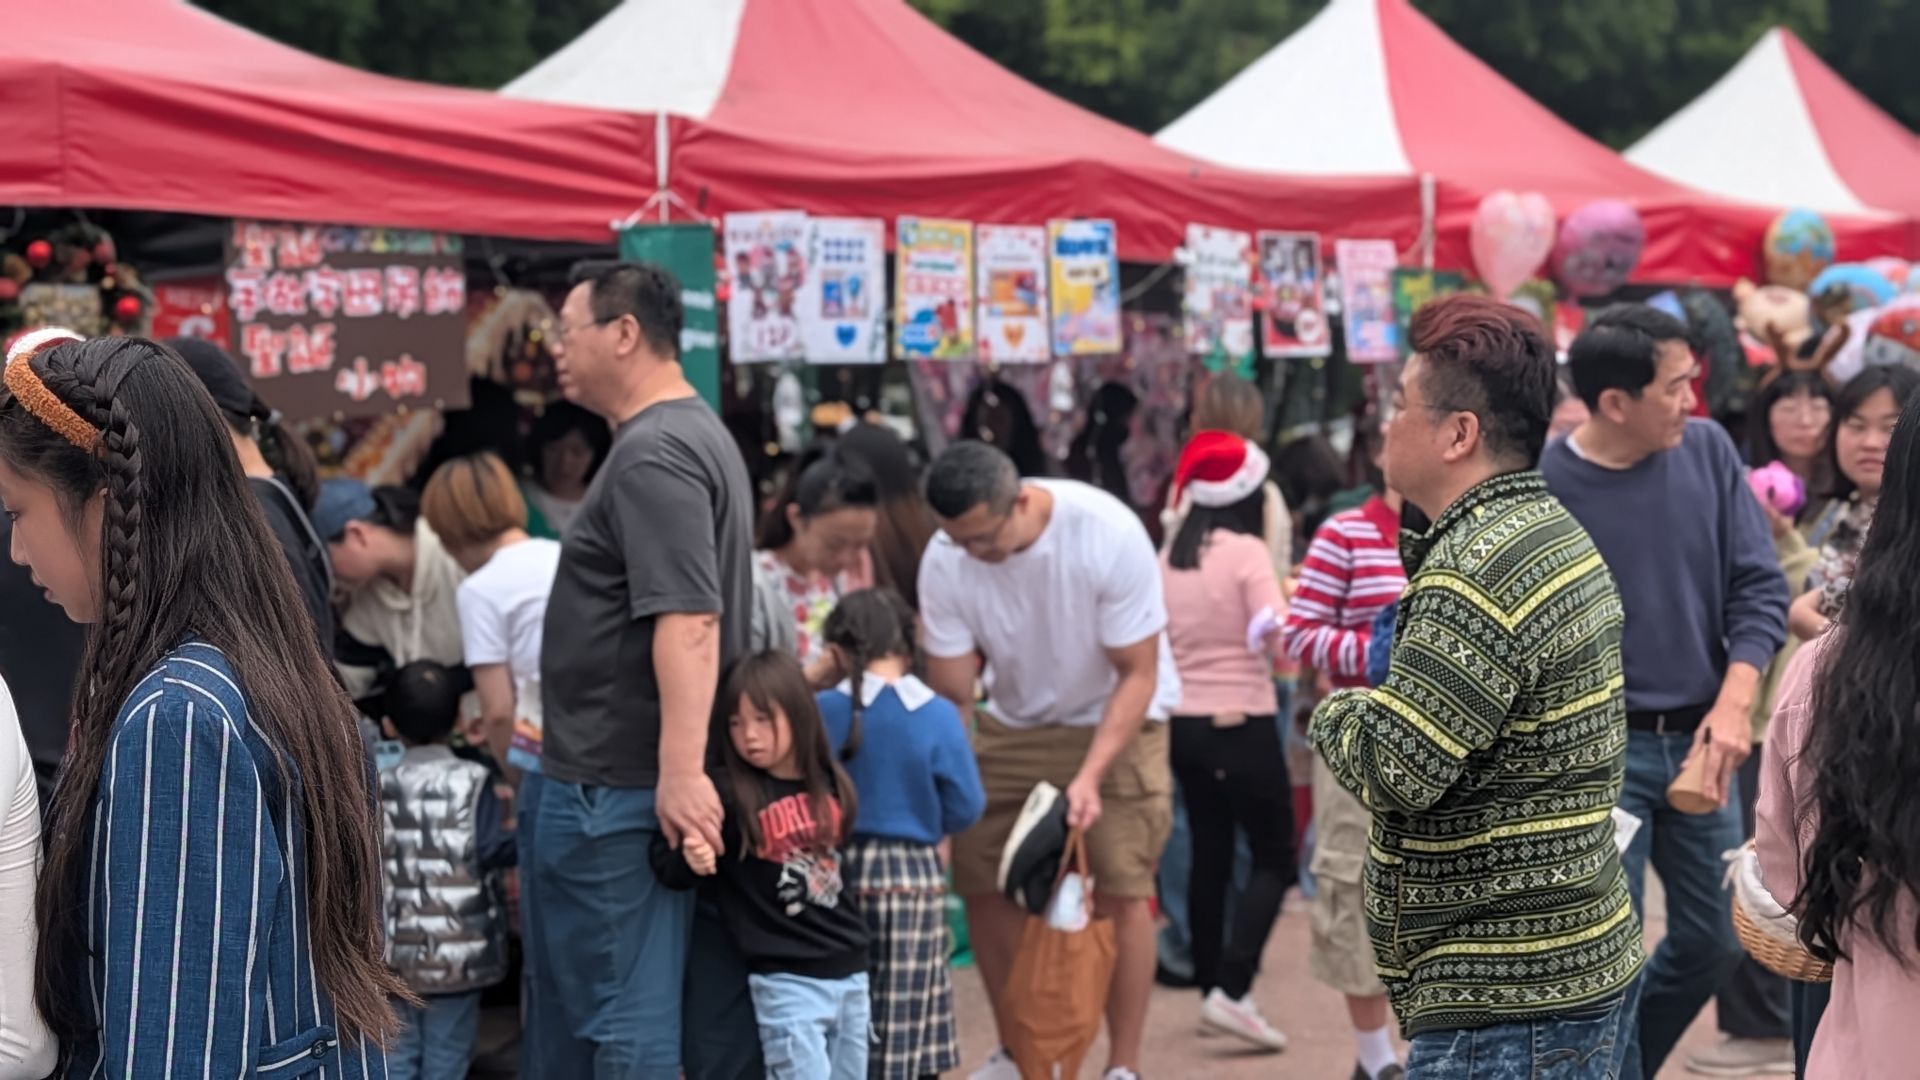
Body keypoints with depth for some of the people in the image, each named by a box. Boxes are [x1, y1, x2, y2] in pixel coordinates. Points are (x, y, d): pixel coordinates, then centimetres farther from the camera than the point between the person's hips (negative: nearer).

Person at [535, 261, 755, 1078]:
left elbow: (687, 621, -26)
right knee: (712, 1000, 11)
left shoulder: (650, 455, -16)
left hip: (622, 786, -10)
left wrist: (681, 771, -30)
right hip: (666, 775, 10)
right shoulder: (695, 433, 17)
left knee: (626, 1010, -3)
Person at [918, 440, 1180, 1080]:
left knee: (1121, 890, -11)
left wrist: (1090, 775, -32)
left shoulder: (1109, 535, -29)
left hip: (1116, 720, -3)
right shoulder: (944, 562, -20)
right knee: (980, 880, 0)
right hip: (1013, 725, 4)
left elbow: (1137, 674, -22)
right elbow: (950, 694, -15)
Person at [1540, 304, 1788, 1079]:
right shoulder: (1542, 485, -14)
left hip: (1697, 739, 5)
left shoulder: (1708, 450, -1)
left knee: (1714, 942, 14)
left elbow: (1759, 586, 1)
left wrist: (1734, 704, -11)